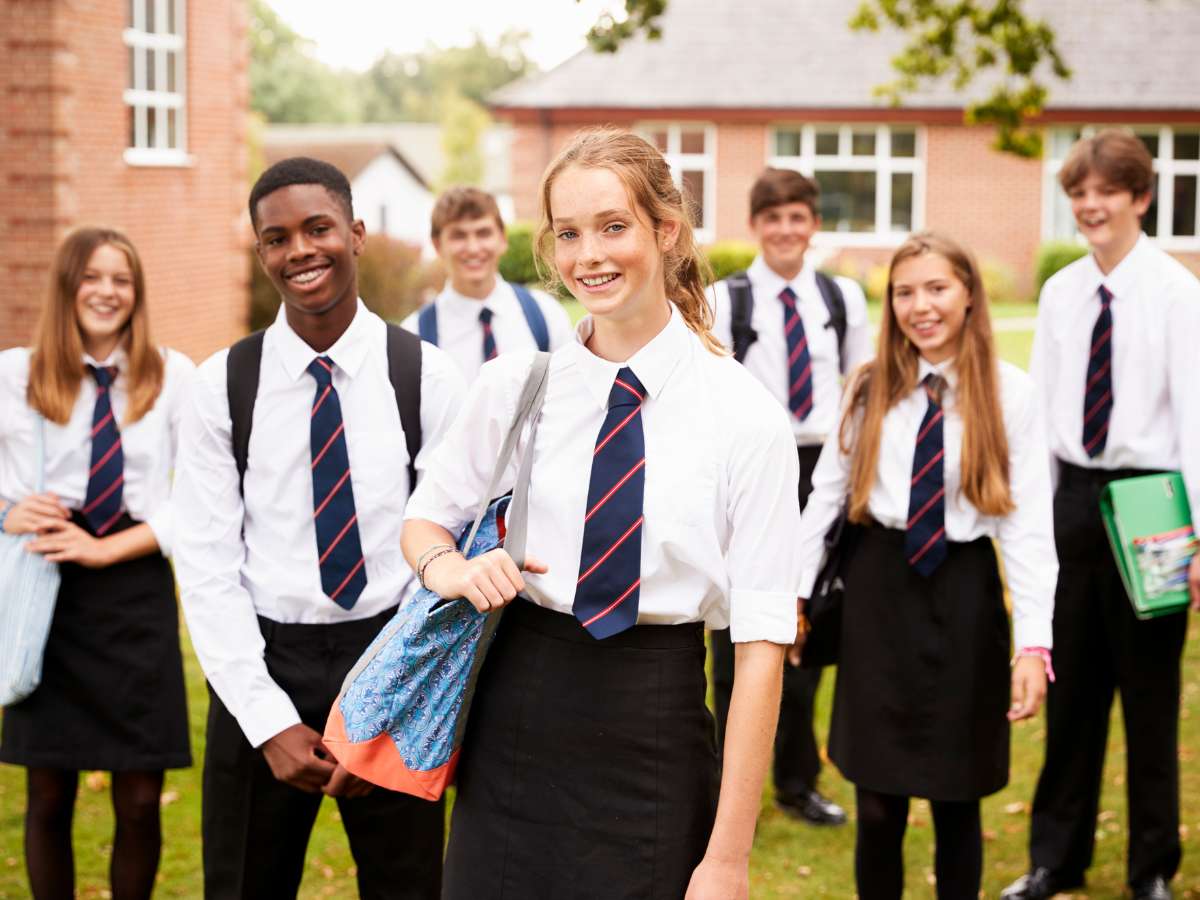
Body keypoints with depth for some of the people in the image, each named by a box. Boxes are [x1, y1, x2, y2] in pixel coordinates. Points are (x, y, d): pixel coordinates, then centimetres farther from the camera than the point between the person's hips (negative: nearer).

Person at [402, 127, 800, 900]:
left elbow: (762, 645, -10)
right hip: (514, 728, 3)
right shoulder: (515, 386, 0)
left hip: (656, 741, -2)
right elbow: (425, 520, 15)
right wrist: (451, 569, -10)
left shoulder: (746, 417, -9)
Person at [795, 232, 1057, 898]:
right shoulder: (872, 387, 2)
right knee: (879, 804, 6)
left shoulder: (1011, 392, -6)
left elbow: (1030, 522, -9)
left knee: (957, 800, 9)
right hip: (880, 588, 1)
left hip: (964, 591, -1)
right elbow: (827, 493, 7)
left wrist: (1034, 643, -15)